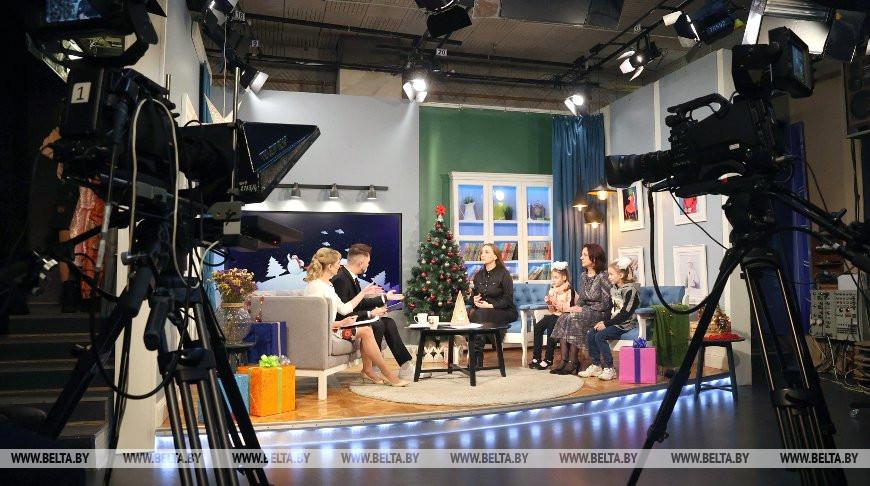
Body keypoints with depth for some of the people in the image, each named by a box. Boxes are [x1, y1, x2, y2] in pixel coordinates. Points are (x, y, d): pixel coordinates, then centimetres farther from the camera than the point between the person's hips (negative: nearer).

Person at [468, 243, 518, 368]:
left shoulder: (503, 273, -6)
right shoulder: (479, 275, 12)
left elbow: (508, 299, -10)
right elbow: (474, 295, 20)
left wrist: (491, 305, -20)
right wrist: (474, 300, -5)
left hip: (504, 311, -5)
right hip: (482, 310, 5)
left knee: (480, 315, -34)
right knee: (471, 314, -29)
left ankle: (476, 361, -26)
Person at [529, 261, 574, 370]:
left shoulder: (569, 291, -8)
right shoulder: (552, 290, 13)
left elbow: (568, 308, -17)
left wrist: (556, 303, -21)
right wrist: (549, 304, -4)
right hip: (553, 314, 7)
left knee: (551, 327, -30)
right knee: (538, 326, -16)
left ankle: (548, 359, -21)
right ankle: (536, 357, -11)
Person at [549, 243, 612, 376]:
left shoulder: (602, 277, -11)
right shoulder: (583, 275, 13)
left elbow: (606, 304, -14)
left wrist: (583, 309, -17)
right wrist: (575, 307, -6)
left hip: (599, 313, -7)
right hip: (584, 311, 7)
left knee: (573, 319, -30)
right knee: (564, 317, -21)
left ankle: (573, 363, -22)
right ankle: (564, 361, -23)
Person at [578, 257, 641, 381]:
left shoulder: (630, 290, -14)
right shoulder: (613, 289, 13)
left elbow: (625, 314, -19)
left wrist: (606, 323, -18)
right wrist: (603, 321, 0)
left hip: (625, 324, -8)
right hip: (613, 322, 9)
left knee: (600, 336, -25)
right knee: (590, 334, -8)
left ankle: (609, 369, -17)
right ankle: (596, 366, -2)